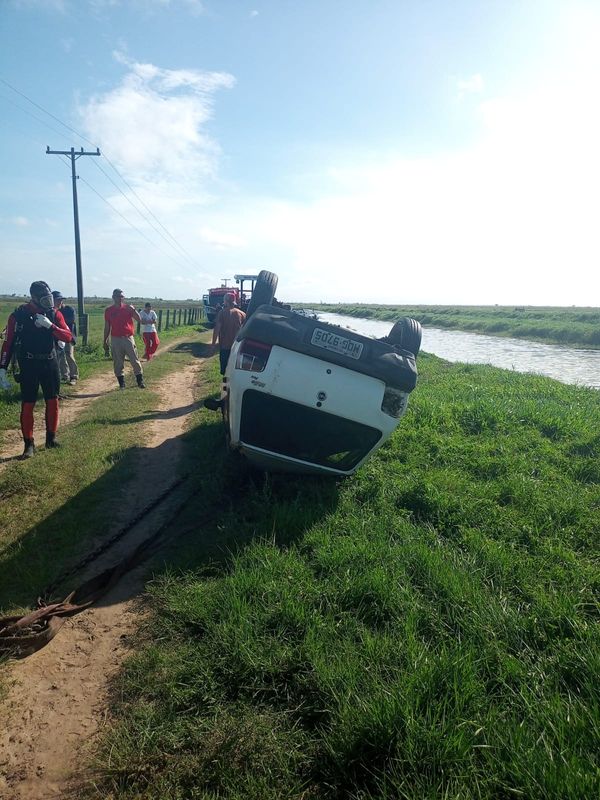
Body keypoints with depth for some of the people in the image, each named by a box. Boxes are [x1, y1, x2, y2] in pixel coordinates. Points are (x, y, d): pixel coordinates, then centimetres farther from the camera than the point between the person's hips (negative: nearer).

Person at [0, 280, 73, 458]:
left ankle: (51, 438, 23)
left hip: (50, 364, 3)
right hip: (28, 365, -3)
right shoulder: (19, 315, -8)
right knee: (27, 405, -2)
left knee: (52, 401, 9)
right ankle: (29, 444, 6)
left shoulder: (54, 314, -1)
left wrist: (50, 325, -24)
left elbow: (68, 337, -8)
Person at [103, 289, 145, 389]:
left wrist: (133, 310, -24)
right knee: (118, 363, 4)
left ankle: (140, 381, 6)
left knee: (135, 360, -2)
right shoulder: (108, 310, 6)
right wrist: (105, 341, 9)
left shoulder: (127, 308, 4)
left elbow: (138, 319, -7)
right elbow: (107, 327, 10)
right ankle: (121, 383, 12)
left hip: (128, 338, -1)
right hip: (115, 339, 1)